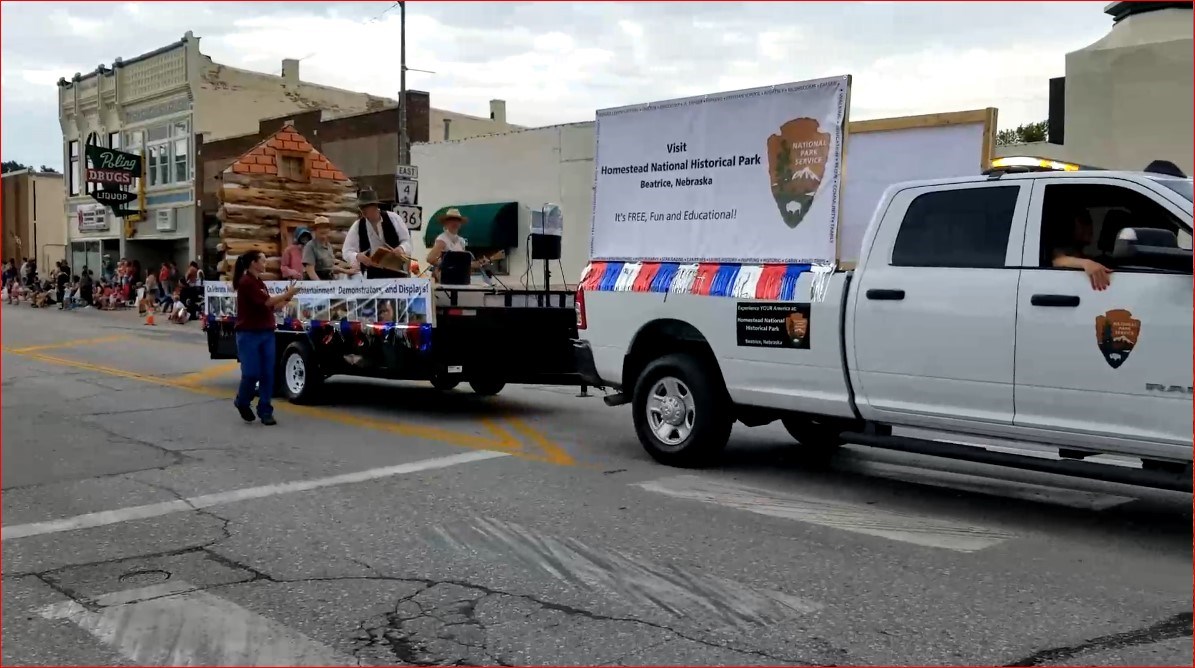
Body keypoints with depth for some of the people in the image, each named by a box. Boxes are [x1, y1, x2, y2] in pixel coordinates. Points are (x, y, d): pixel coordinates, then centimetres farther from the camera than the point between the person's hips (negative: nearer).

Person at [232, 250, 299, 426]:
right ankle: (242, 402, 21)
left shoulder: (259, 282, 15)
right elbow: (266, 301, -18)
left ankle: (265, 411, 8)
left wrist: (286, 298, 4)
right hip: (249, 334, -8)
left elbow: (269, 307, 16)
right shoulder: (246, 282, -12)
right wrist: (287, 294, -9)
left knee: (268, 374, 3)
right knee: (252, 373, -5)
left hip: (266, 333, 8)